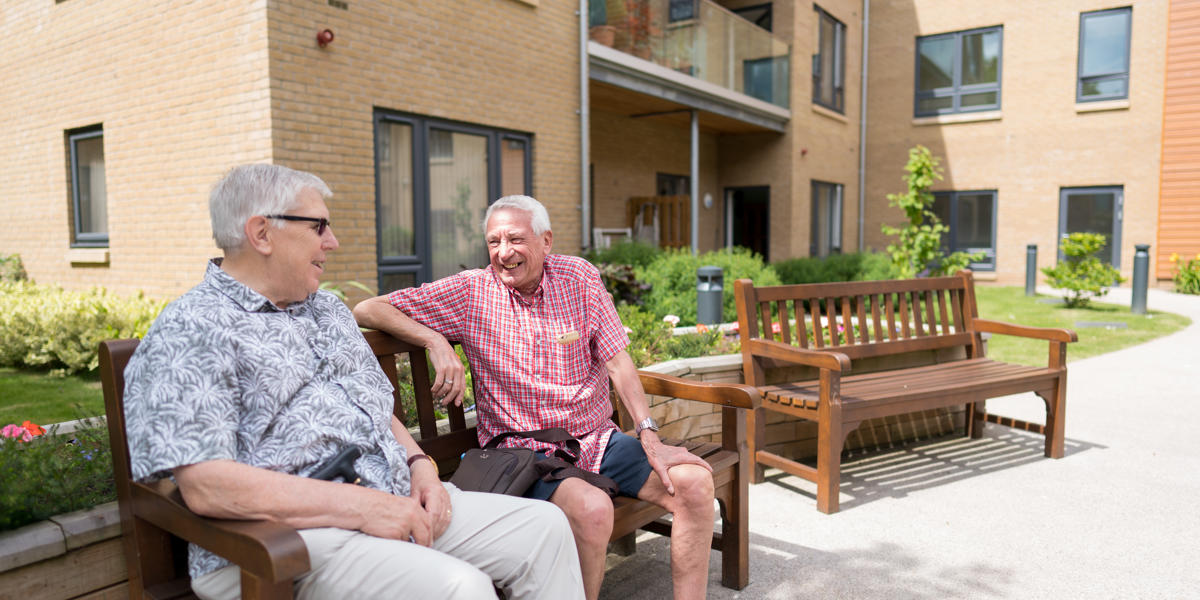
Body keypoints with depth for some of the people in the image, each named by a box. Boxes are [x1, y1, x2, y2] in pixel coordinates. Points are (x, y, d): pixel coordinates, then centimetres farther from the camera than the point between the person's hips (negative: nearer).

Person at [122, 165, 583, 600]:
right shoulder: (190, 332, -8)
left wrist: (419, 465, 2)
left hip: (397, 506, 8)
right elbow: (206, 485, -19)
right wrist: (360, 506, -21)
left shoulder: (329, 311, 19)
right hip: (286, 539, -8)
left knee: (545, 527, -1)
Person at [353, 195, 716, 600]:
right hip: (521, 451, -3)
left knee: (694, 482, -16)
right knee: (592, 508, -33)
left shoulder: (579, 277, 4)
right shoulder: (469, 292, -1)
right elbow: (367, 310, -1)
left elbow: (618, 361, 2)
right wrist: (435, 342, -17)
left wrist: (650, 437, -8)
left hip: (596, 439, 4)